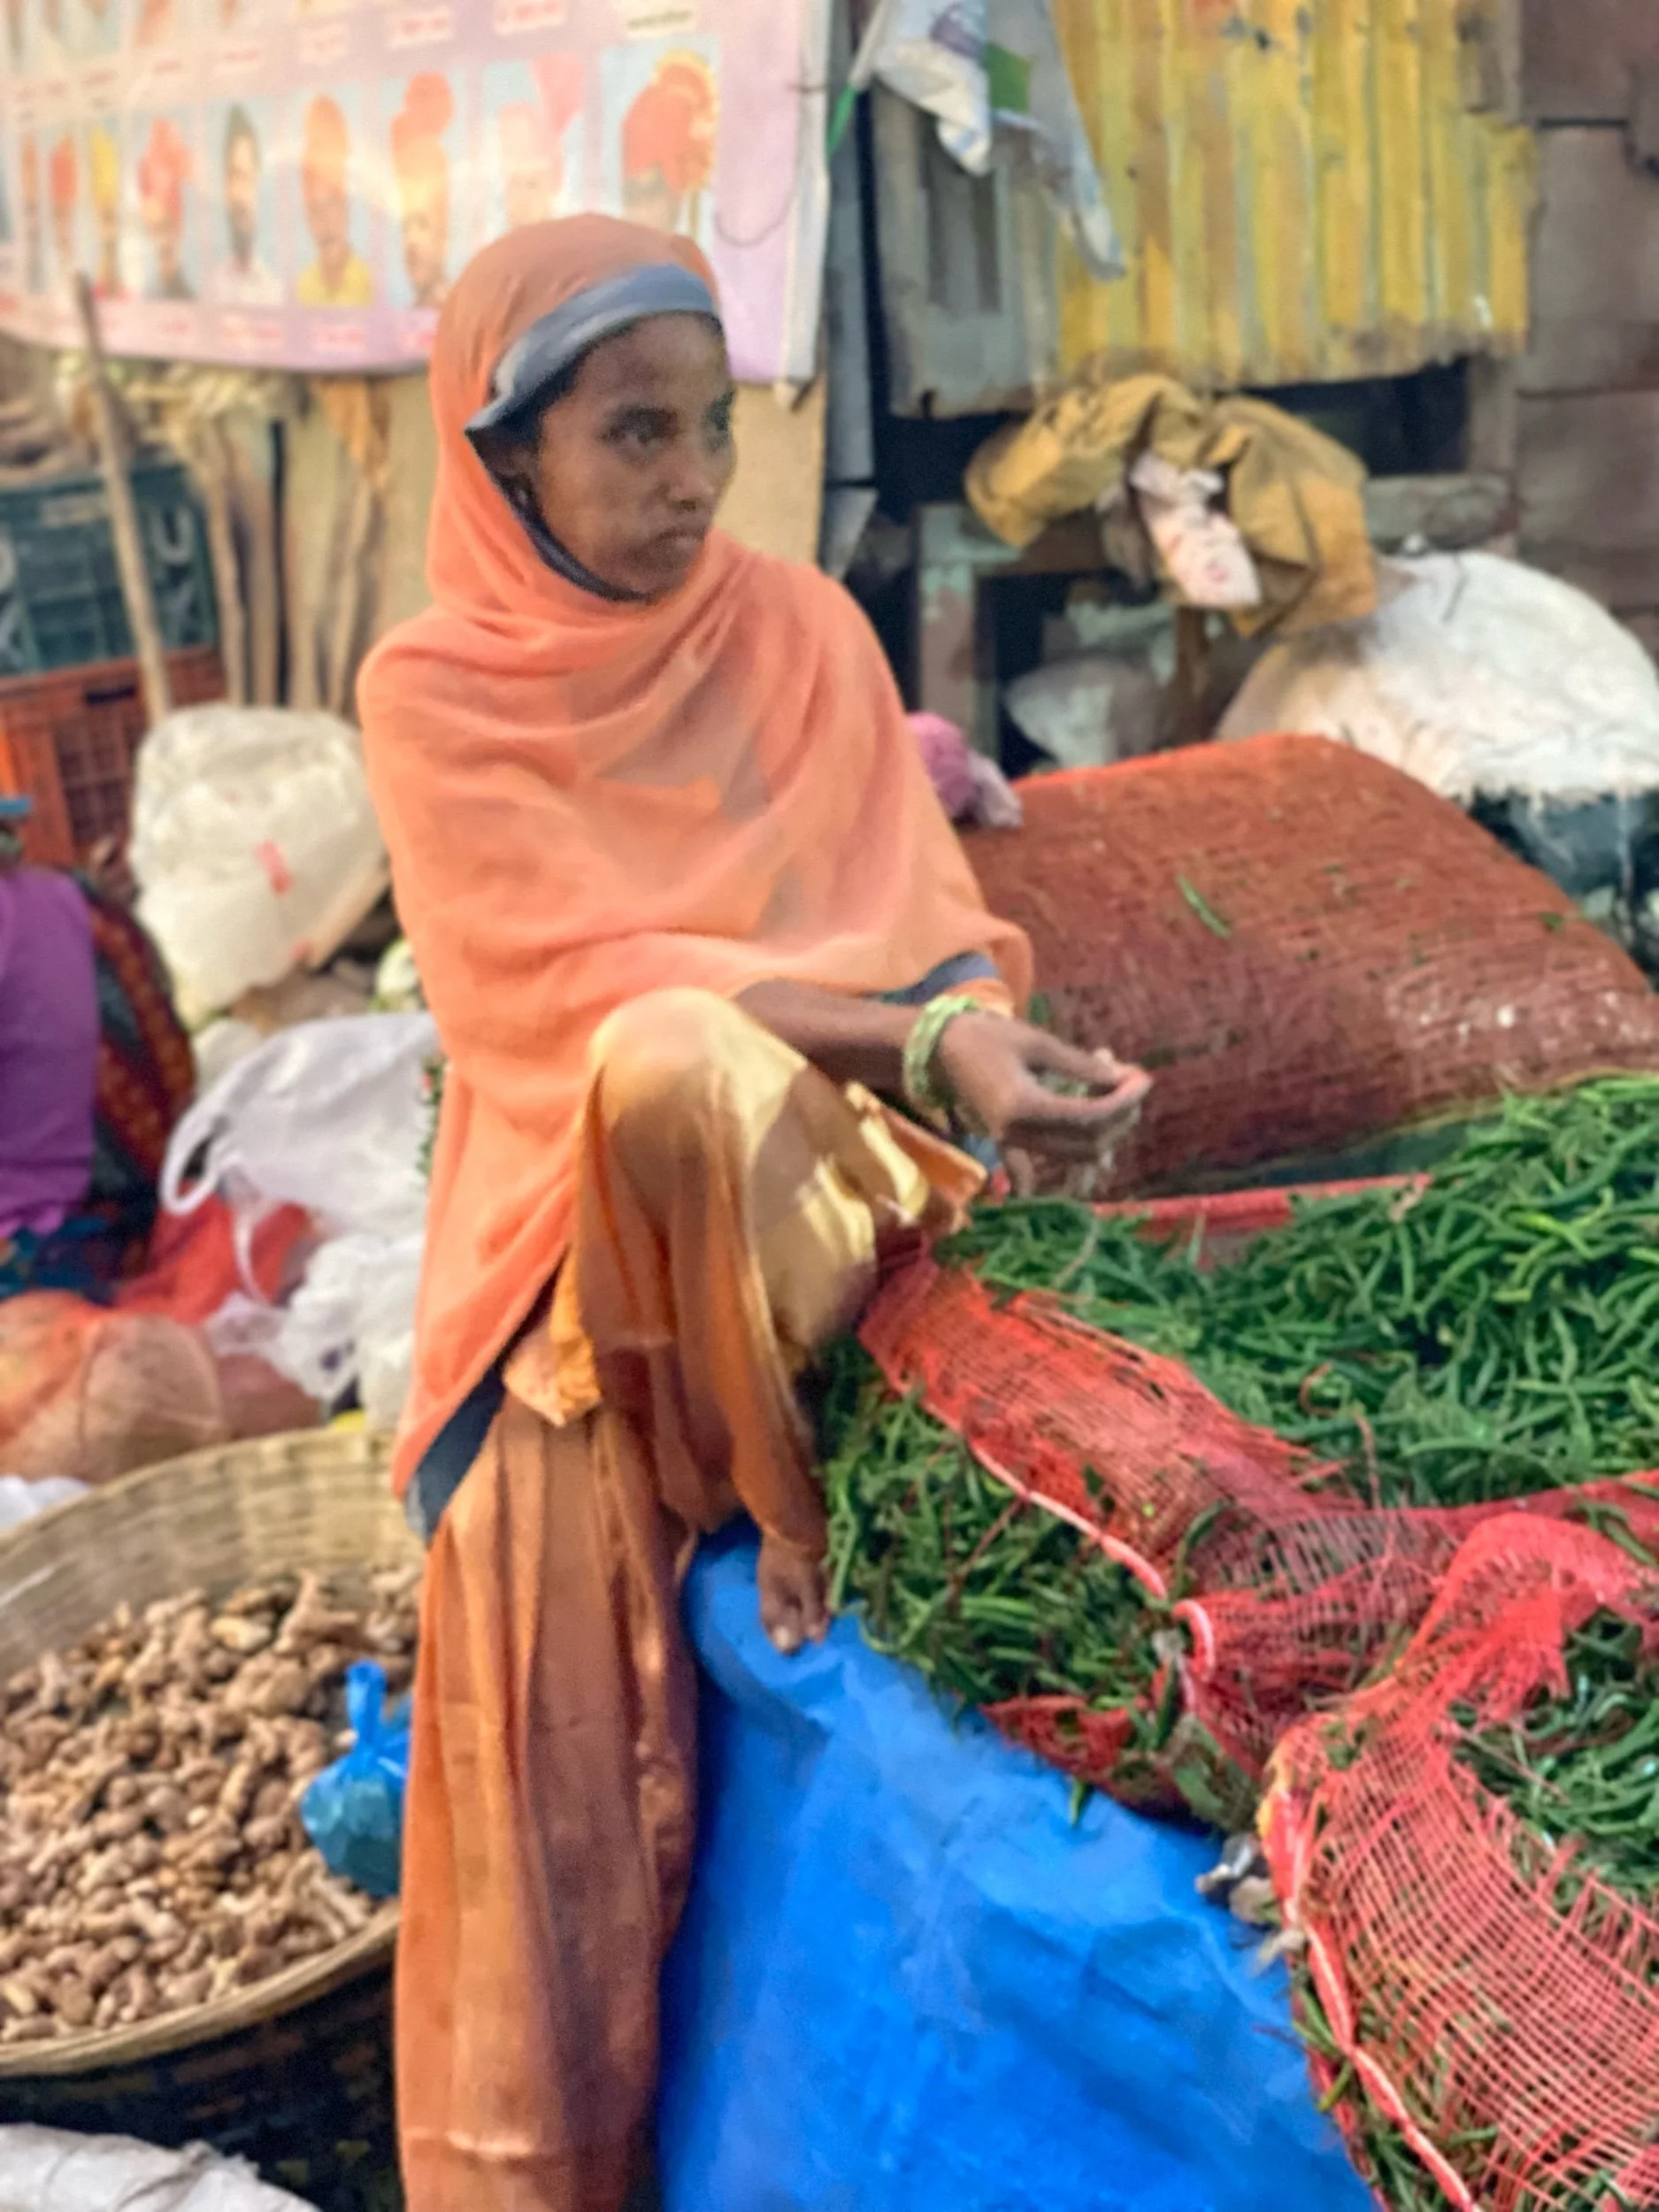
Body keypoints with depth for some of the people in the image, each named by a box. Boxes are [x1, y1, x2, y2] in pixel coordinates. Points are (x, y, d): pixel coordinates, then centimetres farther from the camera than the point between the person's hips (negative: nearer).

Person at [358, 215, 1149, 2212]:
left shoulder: (802, 630, 8)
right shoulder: (434, 692, -1)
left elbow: (926, 910, 3)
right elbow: (567, 980, -13)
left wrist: (975, 1031, -22)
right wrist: (910, 1040, -25)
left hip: (817, 1167, 2)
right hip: (587, 1218, -1)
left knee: (678, 1080, -33)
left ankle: (788, 1496, -8)